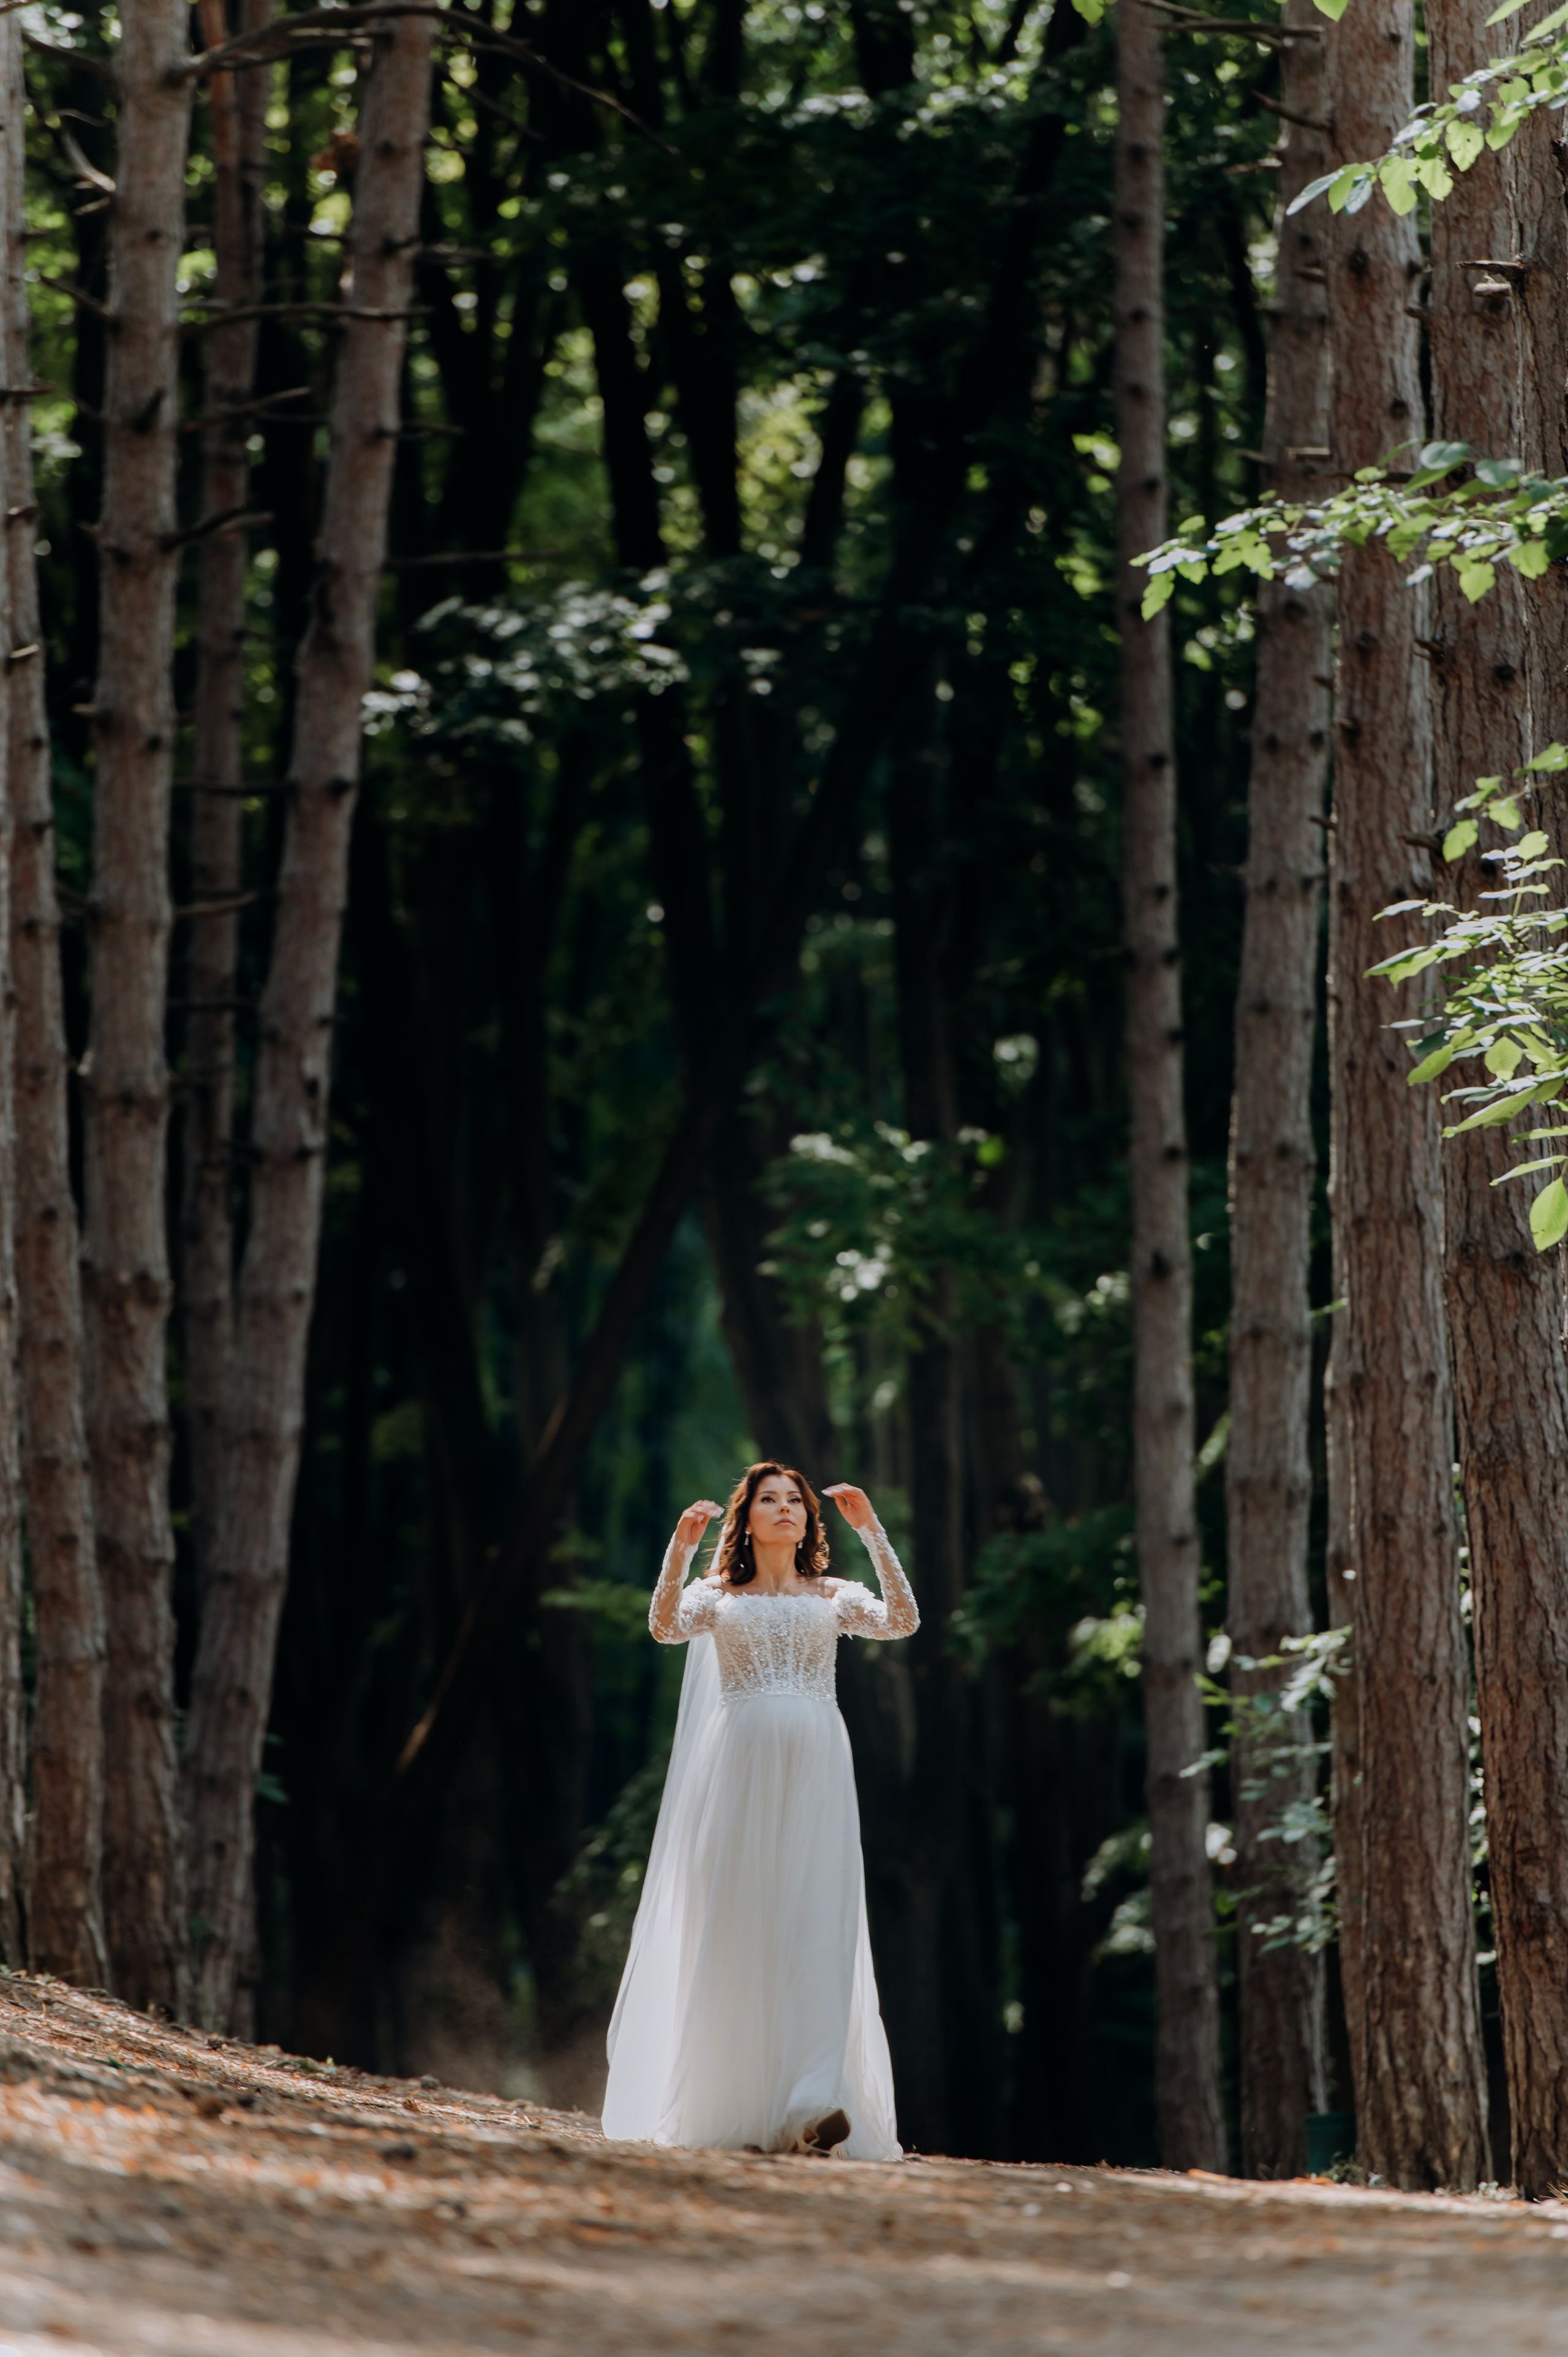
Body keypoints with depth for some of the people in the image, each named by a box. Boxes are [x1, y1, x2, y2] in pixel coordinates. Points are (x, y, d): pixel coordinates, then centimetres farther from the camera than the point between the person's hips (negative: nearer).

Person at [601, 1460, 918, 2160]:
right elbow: (666, 1628, -5)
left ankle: (813, 2108, -22)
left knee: (816, 1924, -12)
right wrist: (679, 1549, -16)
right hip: (739, 1764, 0)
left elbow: (903, 1622, -1)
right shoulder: (719, 1597, 15)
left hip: (815, 1768, 0)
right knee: (736, 1927, -5)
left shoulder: (833, 1598, 17)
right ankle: (734, 2107, 0)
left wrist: (871, 1532, -4)